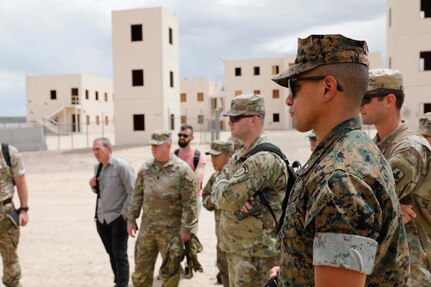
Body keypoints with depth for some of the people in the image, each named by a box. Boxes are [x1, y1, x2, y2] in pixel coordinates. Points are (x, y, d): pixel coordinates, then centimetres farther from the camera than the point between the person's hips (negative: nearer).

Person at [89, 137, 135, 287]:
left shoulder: (121, 166, -14)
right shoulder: (97, 167, 8)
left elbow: (132, 191, -15)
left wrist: (124, 213, -16)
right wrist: (93, 186, -2)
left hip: (118, 218, -7)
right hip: (101, 218, 7)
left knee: (120, 255, -2)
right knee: (111, 254, 17)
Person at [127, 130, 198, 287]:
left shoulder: (182, 169, -11)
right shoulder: (145, 168, 5)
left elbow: (189, 202, -12)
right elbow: (137, 196, 12)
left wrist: (186, 228, -14)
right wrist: (131, 219, 9)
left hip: (171, 229, -5)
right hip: (147, 227, 5)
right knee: (141, 268, 13)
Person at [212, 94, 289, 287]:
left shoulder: (265, 158, -21)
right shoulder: (239, 155, 12)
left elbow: (226, 198, -25)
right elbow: (217, 191, 4)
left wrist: (223, 185, -3)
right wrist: (239, 197, -16)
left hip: (256, 254, -9)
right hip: (237, 249, 9)